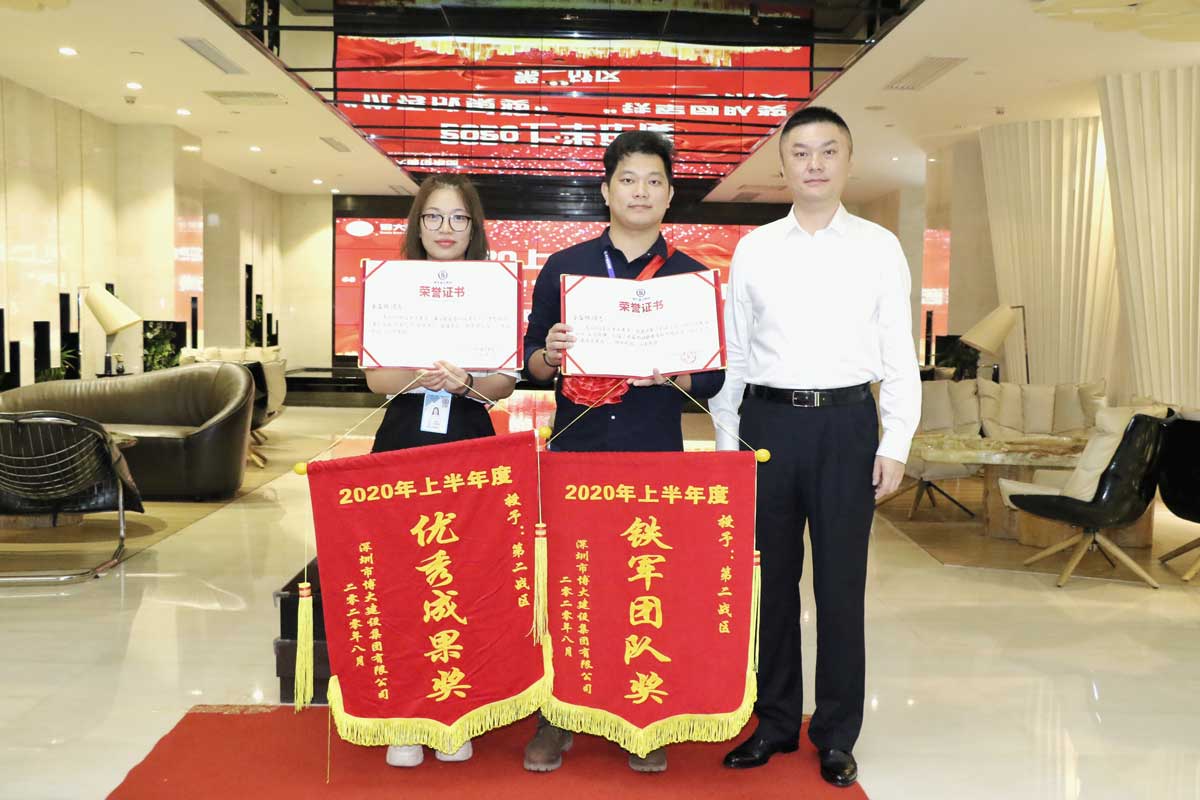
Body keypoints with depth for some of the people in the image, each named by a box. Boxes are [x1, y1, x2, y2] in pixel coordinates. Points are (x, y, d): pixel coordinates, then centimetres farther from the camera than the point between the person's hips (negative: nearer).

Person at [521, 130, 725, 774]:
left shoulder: (693, 278, 7)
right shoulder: (563, 268, 7)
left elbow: (711, 379, 5)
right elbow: (531, 363, 8)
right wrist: (550, 355, -14)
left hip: (655, 455, 0)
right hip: (574, 448, 0)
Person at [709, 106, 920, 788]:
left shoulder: (878, 247, 4)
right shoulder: (754, 250, 7)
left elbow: (899, 352, 3)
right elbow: (733, 353, 7)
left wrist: (896, 444, -4)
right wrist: (727, 442, 4)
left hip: (846, 423, -1)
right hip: (768, 422, 2)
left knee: (841, 583, 5)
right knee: (771, 578, 9)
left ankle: (838, 735, 19)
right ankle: (775, 722, 24)